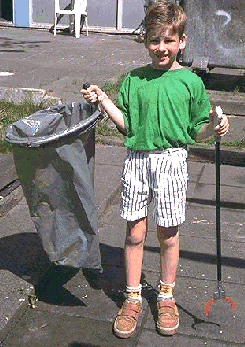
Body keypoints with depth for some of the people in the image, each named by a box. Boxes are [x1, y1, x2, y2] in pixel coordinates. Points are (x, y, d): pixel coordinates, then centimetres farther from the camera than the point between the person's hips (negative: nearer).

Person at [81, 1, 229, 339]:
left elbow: (195, 131, 5)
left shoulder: (191, 82, 0)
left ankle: (166, 296, 29)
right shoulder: (134, 80, 5)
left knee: (168, 235, 8)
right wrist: (103, 100, -2)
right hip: (136, 159, 2)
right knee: (134, 233, 7)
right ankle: (133, 297, 24)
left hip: (171, 160, -1)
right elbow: (126, 125, 8)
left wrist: (213, 128, -15)